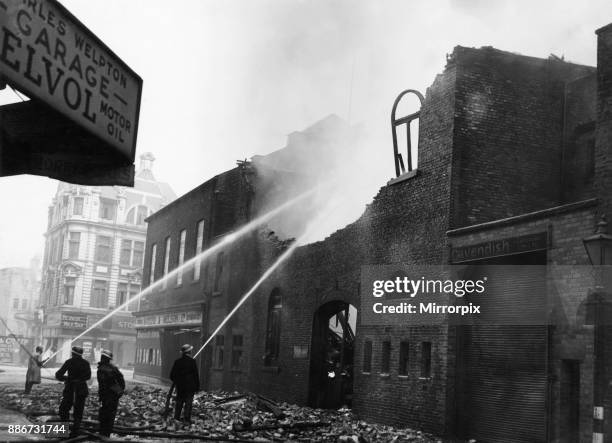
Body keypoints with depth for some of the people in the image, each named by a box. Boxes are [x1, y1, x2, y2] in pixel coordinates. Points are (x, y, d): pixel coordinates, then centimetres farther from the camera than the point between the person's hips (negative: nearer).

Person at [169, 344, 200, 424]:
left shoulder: (177, 362, 0)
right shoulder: (192, 361, -9)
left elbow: (172, 375, 3)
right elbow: (196, 375, -7)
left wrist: (176, 382, 21)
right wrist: (197, 386, 1)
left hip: (180, 386, 3)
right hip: (190, 386, -3)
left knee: (179, 402, 13)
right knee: (188, 402, 2)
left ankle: (176, 418, 15)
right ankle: (187, 419, -1)